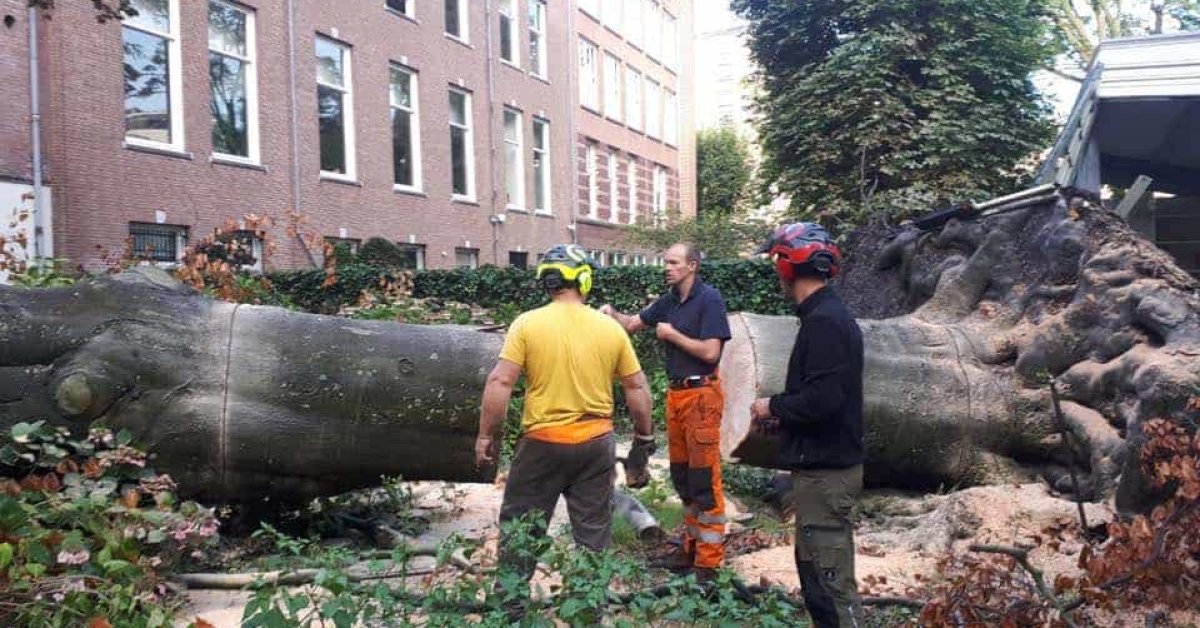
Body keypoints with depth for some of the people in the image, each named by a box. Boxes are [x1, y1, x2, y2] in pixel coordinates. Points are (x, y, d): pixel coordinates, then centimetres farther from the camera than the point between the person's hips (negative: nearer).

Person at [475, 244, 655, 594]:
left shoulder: (527, 323, -8)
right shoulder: (610, 328, 0)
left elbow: (499, 383, -12)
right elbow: (637, 388, 4)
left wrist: (487, 436, -4)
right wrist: (644, 437, 16)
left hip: (542, 444, -2)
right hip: (596, 445, 2)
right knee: (594, 534, 13)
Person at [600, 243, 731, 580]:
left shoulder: (709, 299, -11)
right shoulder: (669, 301, 11)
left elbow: (710, 351, -18)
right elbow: (633, 323, 18)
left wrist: (672, 334, -10)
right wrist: (613, 314, -2)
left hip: (701, 394, -8)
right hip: (676, 393, 8)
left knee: (704, 479, -5)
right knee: (682, 476, 13)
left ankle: (708, 563, 0)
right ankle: (691, 548, 24)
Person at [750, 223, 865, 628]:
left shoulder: (822, 322, -19)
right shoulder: (832, 315, 13)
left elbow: (821, 399, -26)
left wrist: (773, 406, -11)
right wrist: (782, 418, 10)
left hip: (823, 472, -10)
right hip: (827, 463, 10)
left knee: (831, 581, -2)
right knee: (815, 566, 20)